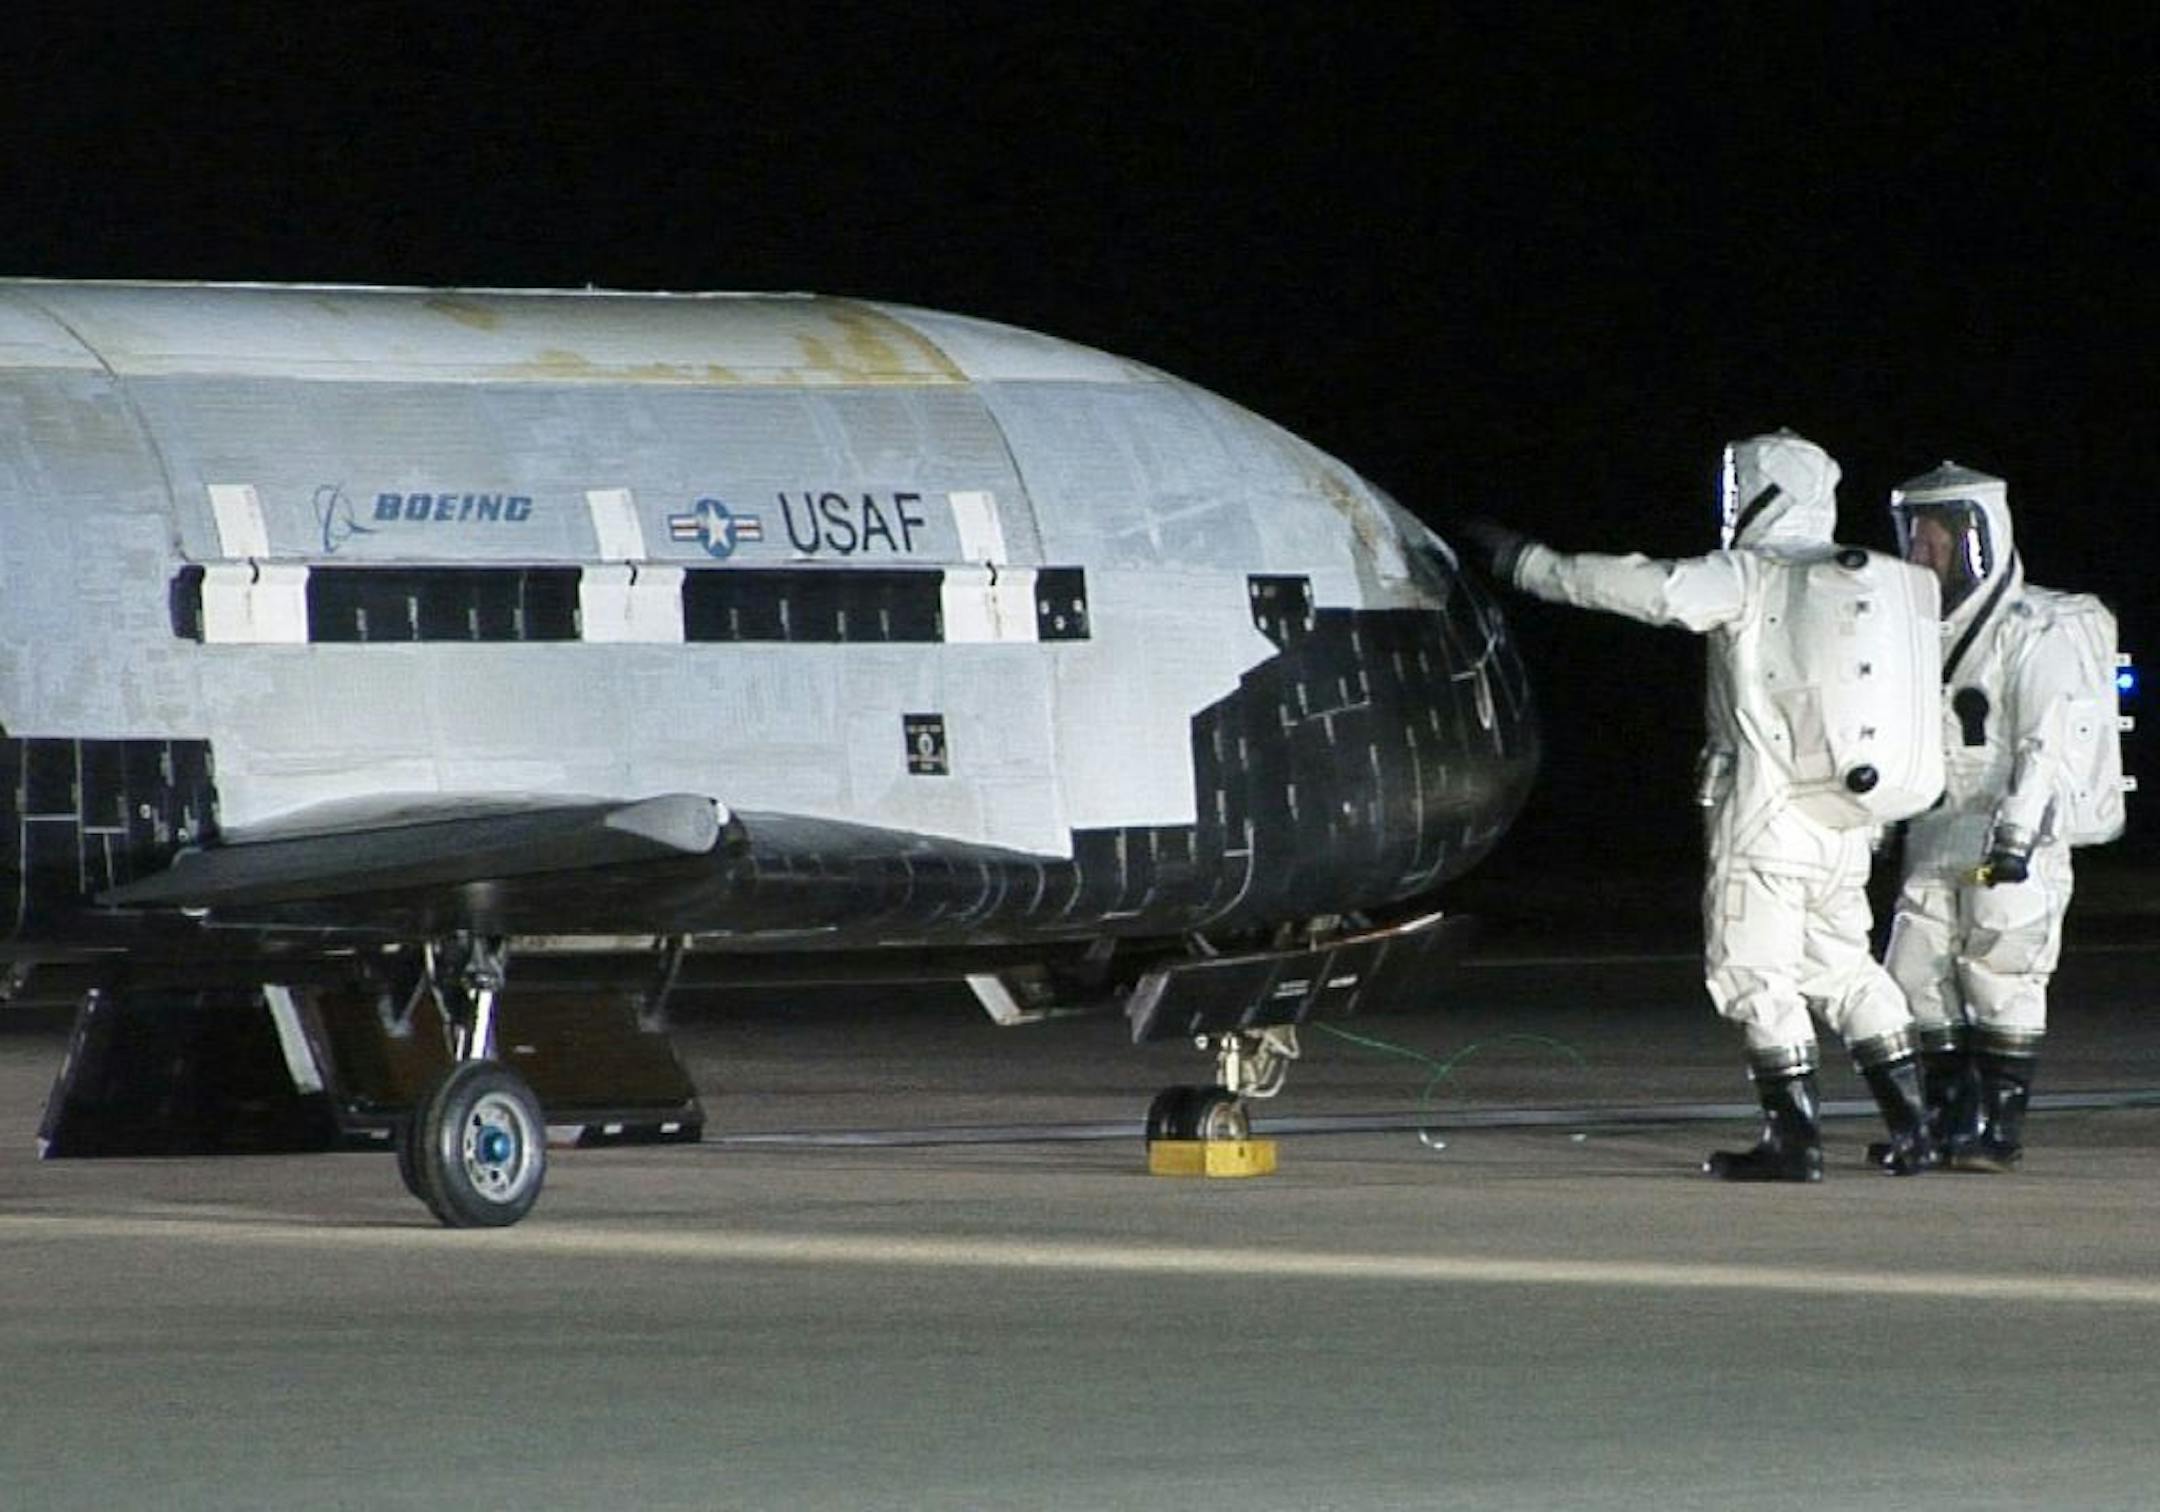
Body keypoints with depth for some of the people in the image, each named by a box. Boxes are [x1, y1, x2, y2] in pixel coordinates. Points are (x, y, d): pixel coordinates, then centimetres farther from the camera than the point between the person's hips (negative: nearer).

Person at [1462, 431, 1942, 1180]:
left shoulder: (1748, 579, -10)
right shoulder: (1875, 584, 12)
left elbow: (1650, 589, -19)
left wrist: (1527, 563, -13)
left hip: (1767, 815, -7)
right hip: (1846, 823, 7)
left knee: (1755, 971, 0)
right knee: (1843, 966, 17)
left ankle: (1796, 1135, -3)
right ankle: (1910, 1126, 15)